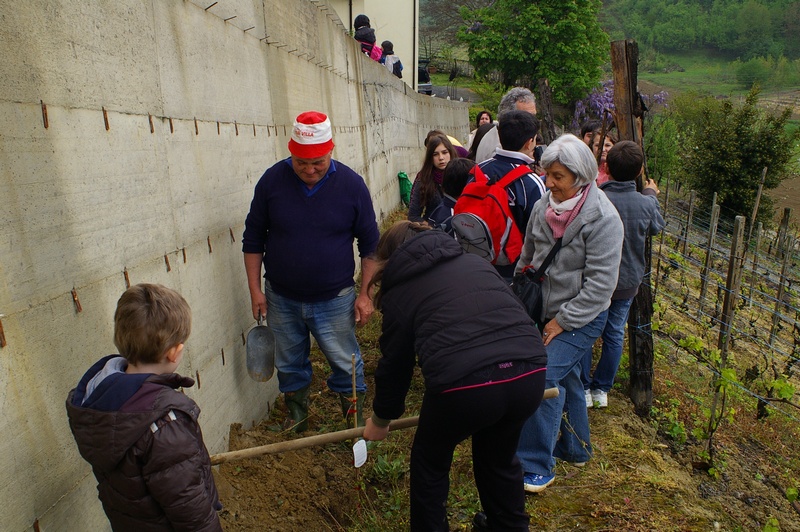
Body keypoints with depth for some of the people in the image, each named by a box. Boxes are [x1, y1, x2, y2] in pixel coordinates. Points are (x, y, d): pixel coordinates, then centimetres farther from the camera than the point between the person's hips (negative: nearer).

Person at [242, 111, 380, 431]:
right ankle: (296, 415, 42)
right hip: (281, 299, 2)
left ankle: (356, 416, 33)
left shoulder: (351, 184, -10)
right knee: (289, 365, 18)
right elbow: (253, 239, 2)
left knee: (346, 364, 9)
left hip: (334, 299, -1)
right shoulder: (272, 180, -8)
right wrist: (255, 289, -1)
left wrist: (365, 294, -4)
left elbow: (370, 245, -2)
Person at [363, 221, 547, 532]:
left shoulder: (400, 290, 13)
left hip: (465, 386, -5)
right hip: (530, 375, 5)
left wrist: (381, 418, 35)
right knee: (500, 458, 33)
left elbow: (395, 363, 19)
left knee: (430, 463, 26)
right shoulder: (475, 262, 24)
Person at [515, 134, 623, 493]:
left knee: (544, 377, -15)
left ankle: (537, 465, -1)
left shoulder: (603, 218, -20)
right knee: (565, 378, 19)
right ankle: (575, 448, 39)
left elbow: (600, 284, -20)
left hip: (581, 318, -7)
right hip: (545, 310, 7)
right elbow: (527, 257, 14)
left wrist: (563, 321, -17)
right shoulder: (543, 206, 0)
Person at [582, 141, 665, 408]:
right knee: (614, 334, 16)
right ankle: (601, 389, 27)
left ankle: (583, 388, 21)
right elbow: (657, 227, 11)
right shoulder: (646, 203, -12)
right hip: (627, 282, 3)